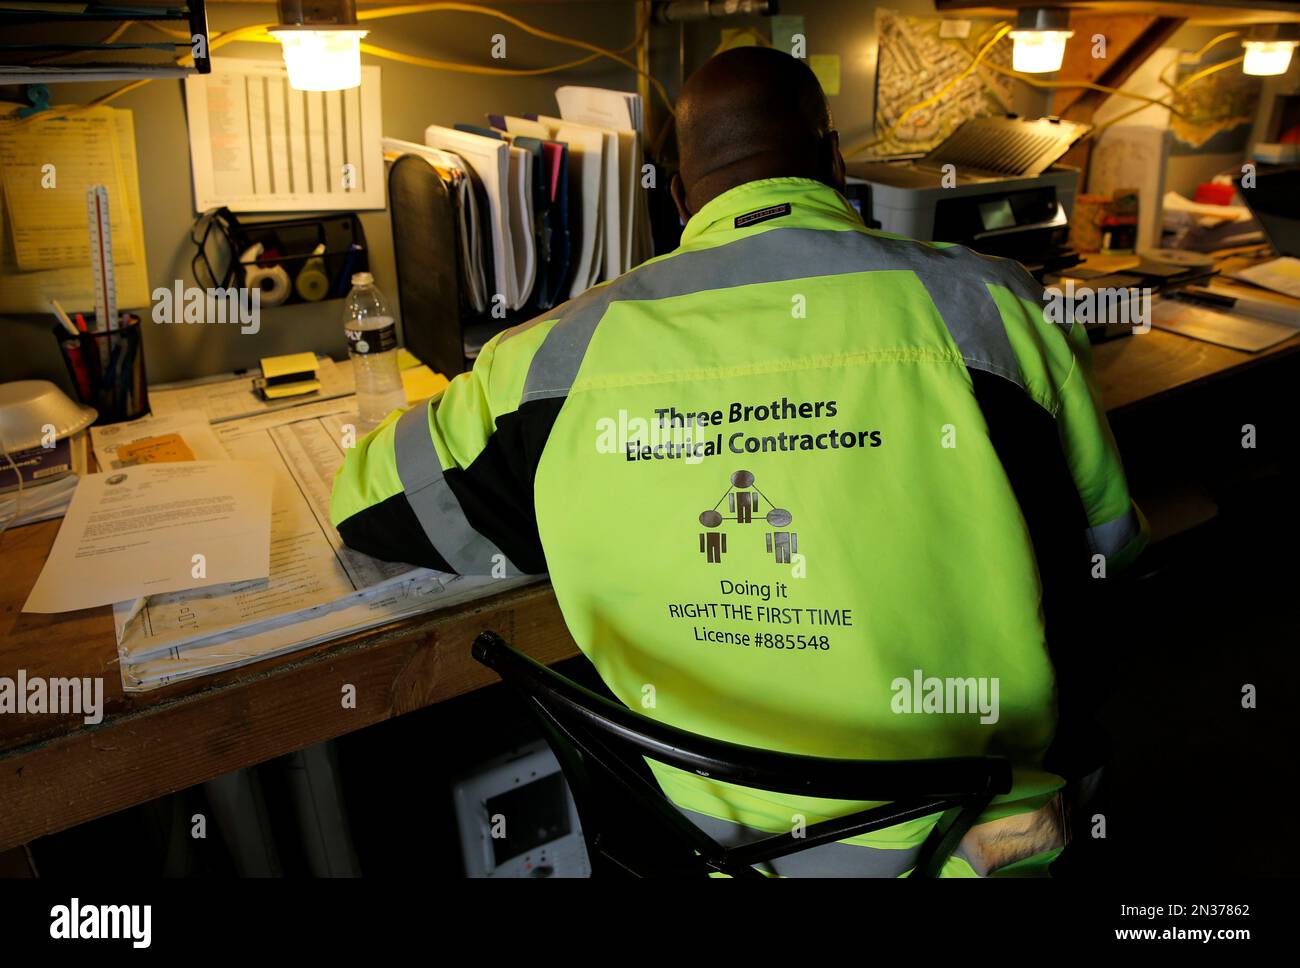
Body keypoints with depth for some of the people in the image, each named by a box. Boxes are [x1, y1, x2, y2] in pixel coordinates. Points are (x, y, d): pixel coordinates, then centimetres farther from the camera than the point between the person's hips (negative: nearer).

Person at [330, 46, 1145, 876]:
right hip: (959, 837, 1)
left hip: (708, 836, 1)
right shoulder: (986, 306, -13)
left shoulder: (565, 352, -11)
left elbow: (364, 506, 6)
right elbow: (1105, 550, 3)